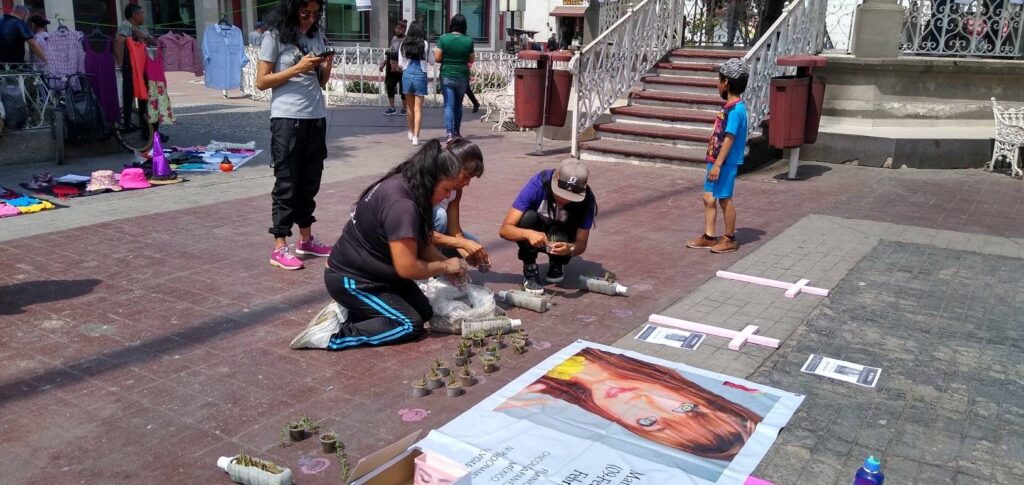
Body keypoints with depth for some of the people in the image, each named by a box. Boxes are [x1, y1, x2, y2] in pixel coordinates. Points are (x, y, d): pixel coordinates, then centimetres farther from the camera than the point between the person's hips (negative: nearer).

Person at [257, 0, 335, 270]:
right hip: (287, 119, -6)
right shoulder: (276, 36, -4)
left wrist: (327, 67, -4)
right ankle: (279, 248, 1)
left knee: (310, 182, 11)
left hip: (316, 118, 6)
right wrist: (297, 68, -16)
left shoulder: (317, 36, 12)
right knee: (287, 184, -4)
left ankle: (306, 239, 23)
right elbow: (261, 81, -8)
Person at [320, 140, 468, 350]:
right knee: (410, 324, -12)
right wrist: (444, 266, -13)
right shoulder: (400, 204, -31)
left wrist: (447, 263, -7)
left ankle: (352, 309, 7)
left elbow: (421, 243, 7)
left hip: (377, 273, 10)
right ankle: (335, 336, -12)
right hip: (350, 280, -10)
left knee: (425, 312, 6)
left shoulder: (402, 185, 0)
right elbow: (407, 267, -29)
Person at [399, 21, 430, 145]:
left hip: (407, 76, 3)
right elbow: (432, 61, 3)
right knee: (418, 108, 0)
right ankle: (416, 137, -5)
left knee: (410, 107, 17)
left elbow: (400, 64, 4)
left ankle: (411, 133, 33)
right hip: (420, 76, -3)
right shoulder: (425, 44, -6)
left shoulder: (403, 45, 1)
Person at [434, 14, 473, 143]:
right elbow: (471, 60, 2)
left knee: (449, 105, -2)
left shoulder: (443, 38, -8)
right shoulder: (468, 40, -5)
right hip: (462, 76, 2)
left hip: (447, 75, -2)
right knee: (458, 104, 18)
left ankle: (449, 133, -15)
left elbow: (437, 58, -8)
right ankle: (457, 131, 28)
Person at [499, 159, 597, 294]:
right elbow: (504, 229, -34)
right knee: (528, 217, -34)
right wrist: (528, 234, -54)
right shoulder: (538, 184, -33)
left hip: (562, 234, 1)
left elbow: (582, 243, -24)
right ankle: (529, 269, -13)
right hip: (534, 234, 0)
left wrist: (570, 248, -48)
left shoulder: (587, 200, -28)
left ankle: (556, 264, 2)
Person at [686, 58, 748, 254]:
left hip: (726, 163, -9)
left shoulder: (735, 110, -19)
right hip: (717, 161, 9)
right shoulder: (729, 107, 11)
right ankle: (708, 236, 19)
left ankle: (730, 239, 15)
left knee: (724, 199, 2)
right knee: (709, 198, 11)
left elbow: (729, 139, -22)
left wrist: (718, 164, -22)